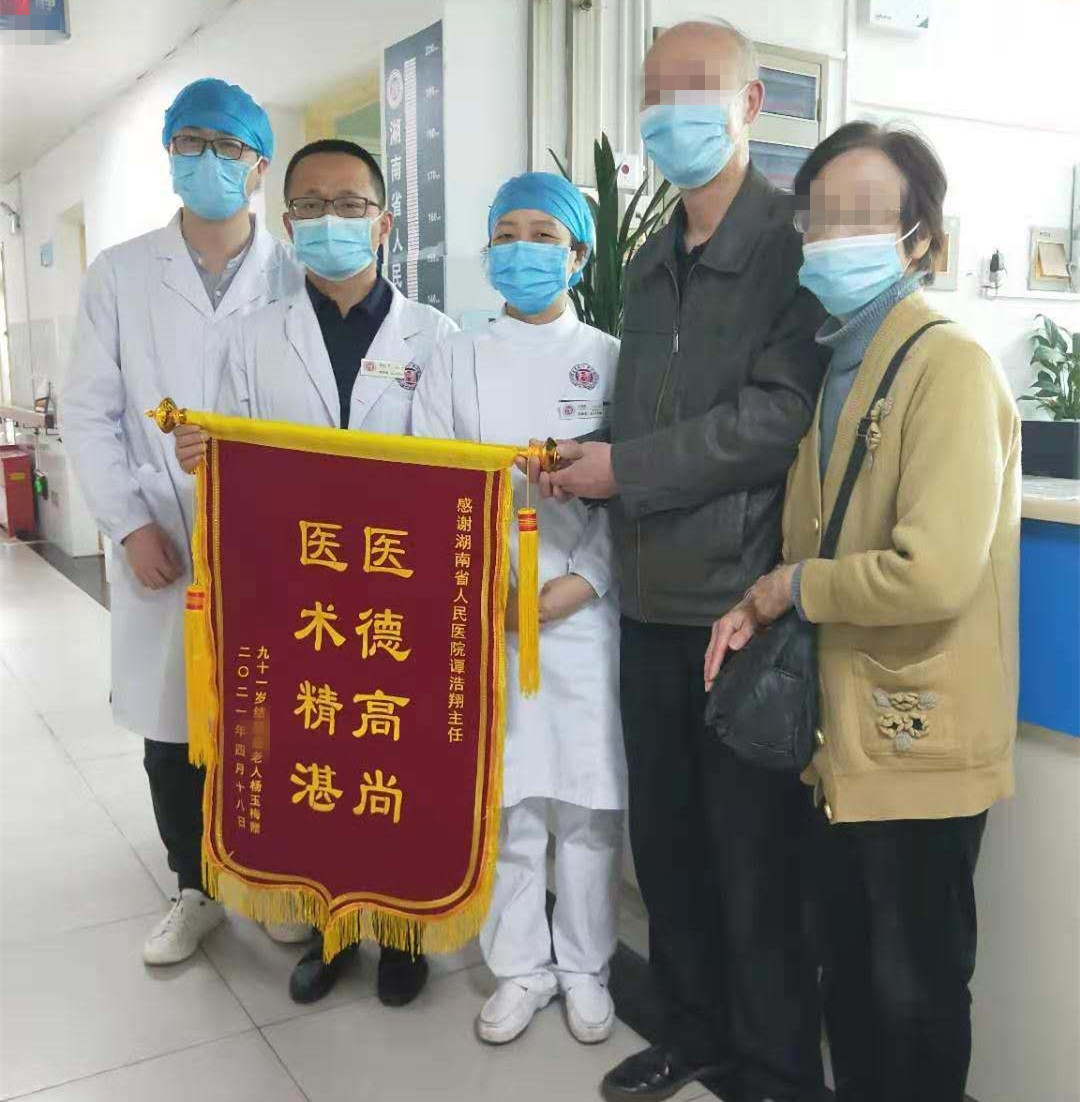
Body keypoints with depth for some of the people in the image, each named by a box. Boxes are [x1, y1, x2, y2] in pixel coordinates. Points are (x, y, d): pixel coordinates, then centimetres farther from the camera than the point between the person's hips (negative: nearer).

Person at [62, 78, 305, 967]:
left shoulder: (297, 278, 0)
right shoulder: (120, 273, 6)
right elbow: (90, 414, 4)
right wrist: (131, 524, -5)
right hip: (163, 550, 2)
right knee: (171, 734, 9)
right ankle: (198, 890, 29)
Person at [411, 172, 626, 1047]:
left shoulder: (610, 360, 5)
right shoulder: (459, 361, 10)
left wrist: (572, 588, -13)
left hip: (582, 613, -1)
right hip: (480, 613, 1)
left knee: (587, 798, 5)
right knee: (505, 799, 7)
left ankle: (585, 967, 25)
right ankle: (522, 968, 26)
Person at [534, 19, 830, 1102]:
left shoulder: (793, 242, -5)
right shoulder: (649, 264, 17)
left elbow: (783, 413, -16)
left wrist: (627, 468, -13)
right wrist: (589, 466, -1)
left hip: (746, 596, -7)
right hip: (653, 596, 7)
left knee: (755, 852, 4)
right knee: (663, 836, 15)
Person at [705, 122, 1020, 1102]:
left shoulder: (950, 366, -17)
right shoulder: (838, 364, 10)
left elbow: (934, 573, -28)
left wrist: (792, 590, -14)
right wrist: (760, 609, -3)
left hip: (916, 739, -8)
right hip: (845, 731, 8)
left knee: (914, 992, 10)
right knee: (851, 977, 22)